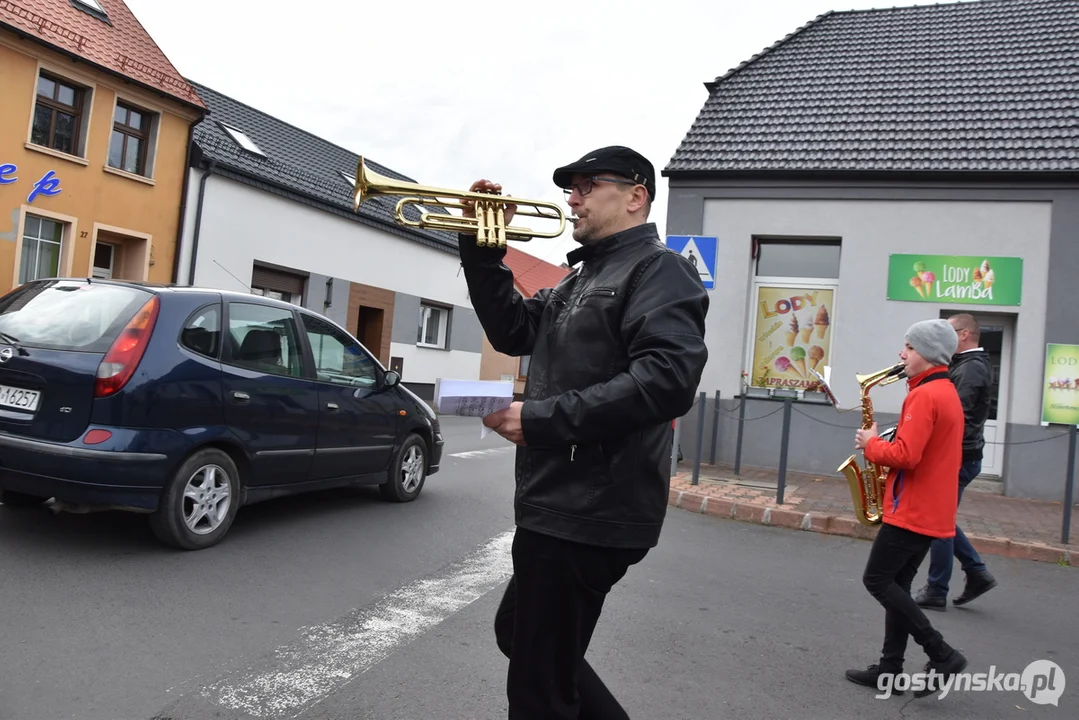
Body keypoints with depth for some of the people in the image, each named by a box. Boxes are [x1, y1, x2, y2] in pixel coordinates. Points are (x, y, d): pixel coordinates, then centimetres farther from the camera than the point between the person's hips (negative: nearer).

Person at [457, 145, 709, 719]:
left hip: (591, 512, -10)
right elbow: (513, 331, 17)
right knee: (519, 633, 25)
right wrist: (481, 248, 6)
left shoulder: (657, 268, -11)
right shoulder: (580, 276, 19)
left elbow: (669, 379, -26)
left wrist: (544, 419, -25)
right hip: (559, 502, 10)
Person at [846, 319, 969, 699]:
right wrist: (882, 445, 9)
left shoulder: (924, 395, -17)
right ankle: (890, 668, 15)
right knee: (896, 584, 12)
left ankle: (942, 655, -1)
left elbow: (905, 455, -26)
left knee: (877, 581, -3)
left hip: (911, 510, -10)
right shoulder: (948, 394, 15)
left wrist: (872, 444, -10)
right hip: (931, 511, 10)